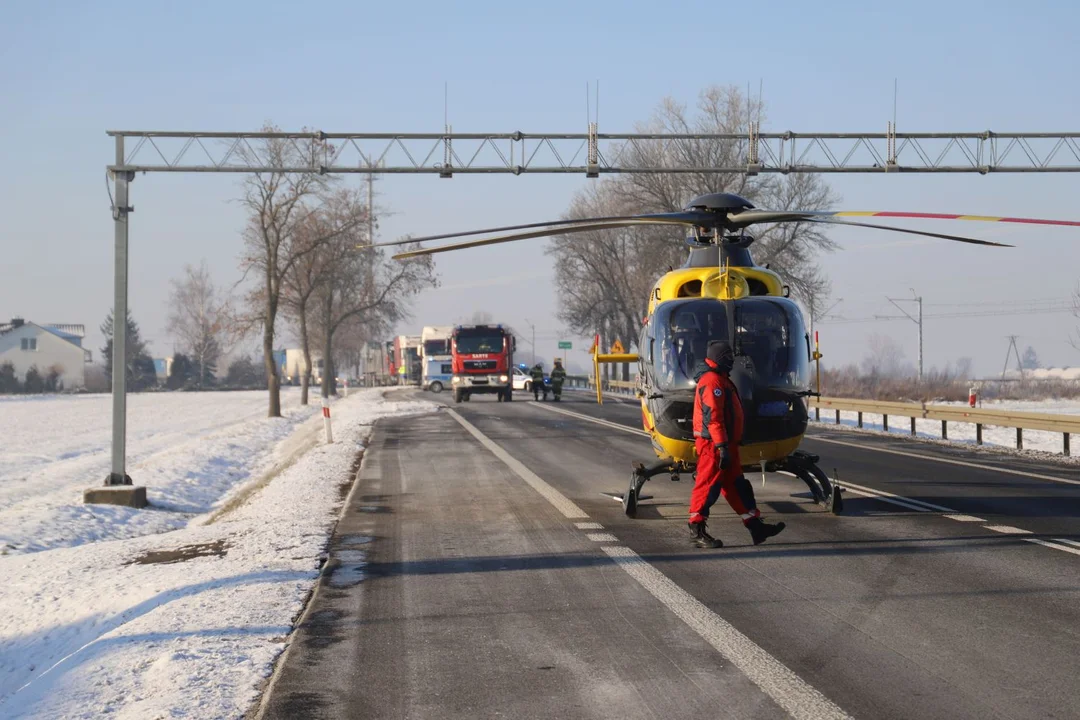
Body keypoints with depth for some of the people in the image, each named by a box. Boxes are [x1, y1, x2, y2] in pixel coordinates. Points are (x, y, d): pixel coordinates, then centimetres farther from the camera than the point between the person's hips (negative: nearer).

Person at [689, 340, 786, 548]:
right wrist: (722, 446, -26)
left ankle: (755, 525, 11)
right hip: (713, 445, -11)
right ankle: (697, 530, 0)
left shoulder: (720, 380, 20)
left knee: (736, 486, 10)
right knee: (708, 485, -6)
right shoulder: (712, 382, -15)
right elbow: (713, 417, -23)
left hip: (726, 445, 11)